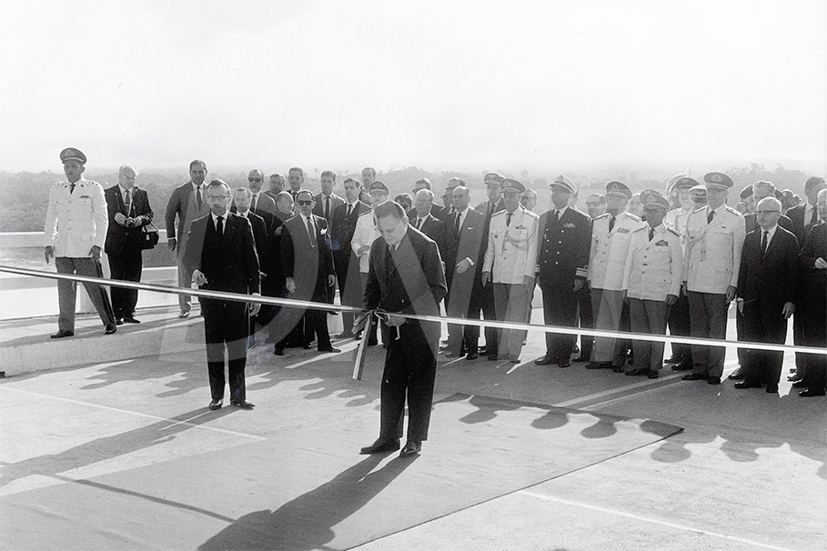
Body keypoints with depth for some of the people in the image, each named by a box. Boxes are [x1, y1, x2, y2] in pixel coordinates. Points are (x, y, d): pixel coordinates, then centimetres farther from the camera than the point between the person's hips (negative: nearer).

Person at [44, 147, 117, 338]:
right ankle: (66, 328, 8)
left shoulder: (94, 188, 4)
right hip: (62, 249, 3)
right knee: (65, 289, 3)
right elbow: (50, 219, 16)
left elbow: (102, 219, 1)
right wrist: (48, 243, 6)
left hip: (85, 249, -3)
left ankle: (109, 322, 10)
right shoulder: (56, 190, 13)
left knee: (95, 287, -2)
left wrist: (98, 245, -8)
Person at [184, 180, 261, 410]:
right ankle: (216, 395, 12)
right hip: (210, 292, 0)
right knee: (213, 346, 4)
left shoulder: (242, 224, 7)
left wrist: (255, 291, -1)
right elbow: (189, 255, 1)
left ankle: (238, 395, 10)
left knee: (238, 346, 2)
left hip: (237, 293, 0)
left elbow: (251, 259, 5)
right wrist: (195, 270, -22)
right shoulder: (197, 226, 9)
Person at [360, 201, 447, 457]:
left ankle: (415, 439, 16)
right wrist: (368, 312, -4)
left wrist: (406, 314, -19)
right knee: (390, 383, 6)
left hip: (420, 327, -5)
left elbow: (438, 289, -13)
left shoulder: (426, 246, -14)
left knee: (420, 384, 5)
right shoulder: (378, 248, 4)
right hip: (392, 327, 5)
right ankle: (388, 438, 16)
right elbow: (373, 286, 15)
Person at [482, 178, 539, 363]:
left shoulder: (531, 219, 0)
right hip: (498, 275, 4)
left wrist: (529, 274, -9)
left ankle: (512, 352, -1)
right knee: (501, 315, 7)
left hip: (520, 277, -4)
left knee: (516, 316, -6)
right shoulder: (495, 218, 14)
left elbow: (533, 249, -2)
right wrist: (486, 269, 8)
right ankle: (502, 350, 12)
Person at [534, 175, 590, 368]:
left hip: (569, 278, -5)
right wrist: (538, 272, 10)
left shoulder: (580, 220, -1)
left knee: (567, 318, -1)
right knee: (550, 316, 7)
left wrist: (580, 276, -11)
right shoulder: (545, 218, 15)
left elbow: (584, 249, -5)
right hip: (548, 276, 5)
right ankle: (551, 353, 14)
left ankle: (565, 355, 7)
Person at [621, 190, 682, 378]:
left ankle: (655, 366, 11)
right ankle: (640, 364, 16)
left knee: (657, 331, 1)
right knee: (638, 329, 7)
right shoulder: (637, 234, 13)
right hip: (636, 291, 4)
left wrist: (673, 291, -5)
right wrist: (626, 286, 11)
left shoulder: (672, 237, 1)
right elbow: (629, 262, 16)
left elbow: (677, 266, 1)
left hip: (659, 293, -4)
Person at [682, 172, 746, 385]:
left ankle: (715, 372, 8)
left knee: (717, 328, 1)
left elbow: (738, 254, -1)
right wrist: (685, 277, 9)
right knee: (697, 326, 8)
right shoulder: (694, 217, 13)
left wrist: (733, 284, -7)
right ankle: (699, 368, 17)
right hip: (695, 281, 4)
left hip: (719, 283, -4)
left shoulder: (735, 219, 1)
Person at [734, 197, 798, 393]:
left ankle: (772, 381, 11)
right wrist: (740, 296, 5)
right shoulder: (750, 238, 11)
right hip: (752, 298, 4)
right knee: (751, 339, 6)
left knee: (774, 340, 3)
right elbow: (743, 268, 11)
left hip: (776, 300, -3)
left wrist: (790, 300, -9)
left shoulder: (789, 239, -1)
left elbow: (793, 272, -4)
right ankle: (752, 378, 14)